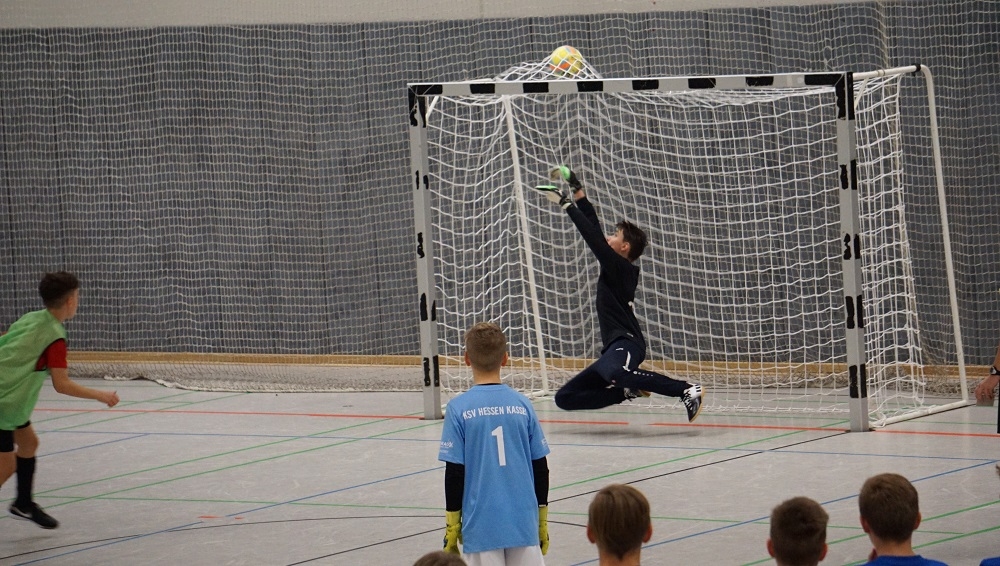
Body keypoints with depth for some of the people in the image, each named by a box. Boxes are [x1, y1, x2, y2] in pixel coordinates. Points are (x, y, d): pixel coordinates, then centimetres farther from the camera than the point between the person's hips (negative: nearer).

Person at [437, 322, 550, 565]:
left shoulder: (458, 409, -6)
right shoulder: (522, 405, 3)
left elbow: (454, 473, -5)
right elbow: (541, 468, 7)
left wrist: (452, 526, 4)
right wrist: (542, 521, 18)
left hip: (481, 526, -3)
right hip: (524, 522, 3)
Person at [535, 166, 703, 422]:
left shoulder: (620, 267, -7)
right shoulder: (615, 268, 17)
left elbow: (593, 237, -14)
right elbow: (594, 230, 20)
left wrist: (566, 203, -10)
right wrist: (578, 190, 22)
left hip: (627, 344, -10)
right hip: (615, 348, 10)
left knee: (614, 372, -45)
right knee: (565, 397, 7)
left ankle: (687, 390, -33)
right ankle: (629, 390, 4)